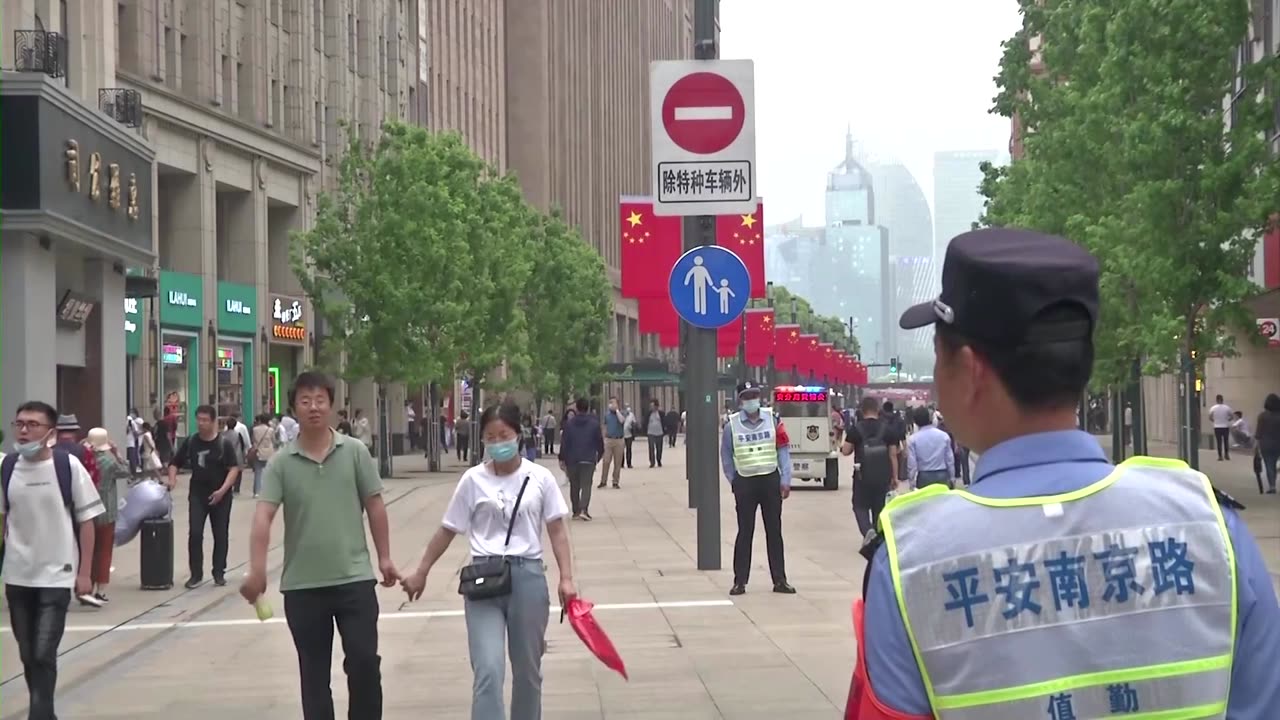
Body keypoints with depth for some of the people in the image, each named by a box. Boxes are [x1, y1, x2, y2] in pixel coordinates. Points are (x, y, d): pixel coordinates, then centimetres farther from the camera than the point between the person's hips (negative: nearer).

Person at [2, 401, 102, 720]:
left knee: (44, 655, -9)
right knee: (28, 656, 12)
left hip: (56, 576, -4)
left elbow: (86, 521, -4)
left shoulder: (68, 466, -10)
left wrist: (84, 572, -5)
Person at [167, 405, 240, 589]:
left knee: (220, 535, 6)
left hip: (220, 495, -2)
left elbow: (234, 469, -10)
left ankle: (219, 573, 18)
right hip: (197, 494, 2)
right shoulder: (190, 442, 1)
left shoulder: (224, 443, -7)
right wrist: (172, 479, -9)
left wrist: (222, 490, -21)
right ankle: (196, 574, 4)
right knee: (195, 533, -5)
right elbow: (175, 463, 11)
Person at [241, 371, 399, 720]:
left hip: (355, 577, 0)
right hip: (302, 584, 0)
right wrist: (257, 571, -23)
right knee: (314, 673, 8)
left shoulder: (355, 452, 0)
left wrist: (384, 557, 4)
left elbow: (374, 505, 5)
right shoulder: (281, 462, -2)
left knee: (365, 662, -4)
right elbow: (263, 516, -11)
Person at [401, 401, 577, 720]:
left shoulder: (540, 478, 2)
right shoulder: (473, 480, 1)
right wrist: (421, 573, 10)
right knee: (488, 670, -12)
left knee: (528, 670, 11)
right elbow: (448, 530, 8)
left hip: (527, 576, 1)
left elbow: (557, 530, 4)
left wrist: (566, 579, -5)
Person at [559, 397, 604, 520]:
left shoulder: (569, 423, 0)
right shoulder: (594, 423, -1)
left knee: (574, 486, 12)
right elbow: (599, 441, 4)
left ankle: (576, 512, 14)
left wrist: (562, 459, 4)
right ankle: (583, 509, -23)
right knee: (586, 485, -4)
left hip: (572, 459, 1)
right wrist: (600, 454, 22)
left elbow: (564, 442, -1)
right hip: (588, 459, -1)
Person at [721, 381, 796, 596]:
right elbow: (726, 456, 4)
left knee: (774, 531, 7)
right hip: (745, 482, -1)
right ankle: (740, 581, 8)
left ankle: (779, 580, 13)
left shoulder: (772, 420, 0)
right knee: (745, 532, 2)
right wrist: (734, 482, 2)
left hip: (771, 479, 1)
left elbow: (783, 450, 1)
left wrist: (785, 480, -4)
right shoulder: (732, 425, -3)